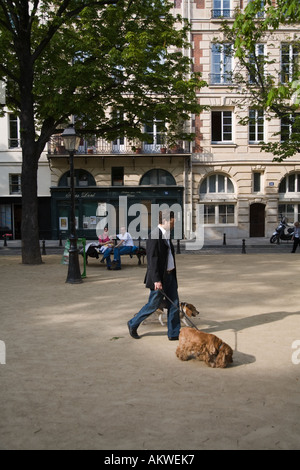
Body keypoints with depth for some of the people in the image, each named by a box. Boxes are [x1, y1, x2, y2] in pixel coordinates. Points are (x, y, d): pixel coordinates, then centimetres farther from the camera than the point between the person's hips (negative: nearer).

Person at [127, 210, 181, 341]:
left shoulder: (166, 234, 12)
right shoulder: (154, 236, -18)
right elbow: (152, 259, -21)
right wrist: (156, 280, -24)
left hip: (170, 275, 9)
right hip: (159, 277, -9)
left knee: (174, 304, 7)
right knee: (153, 305, 3)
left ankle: (174, 333, 16)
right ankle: (133, 324, 23)